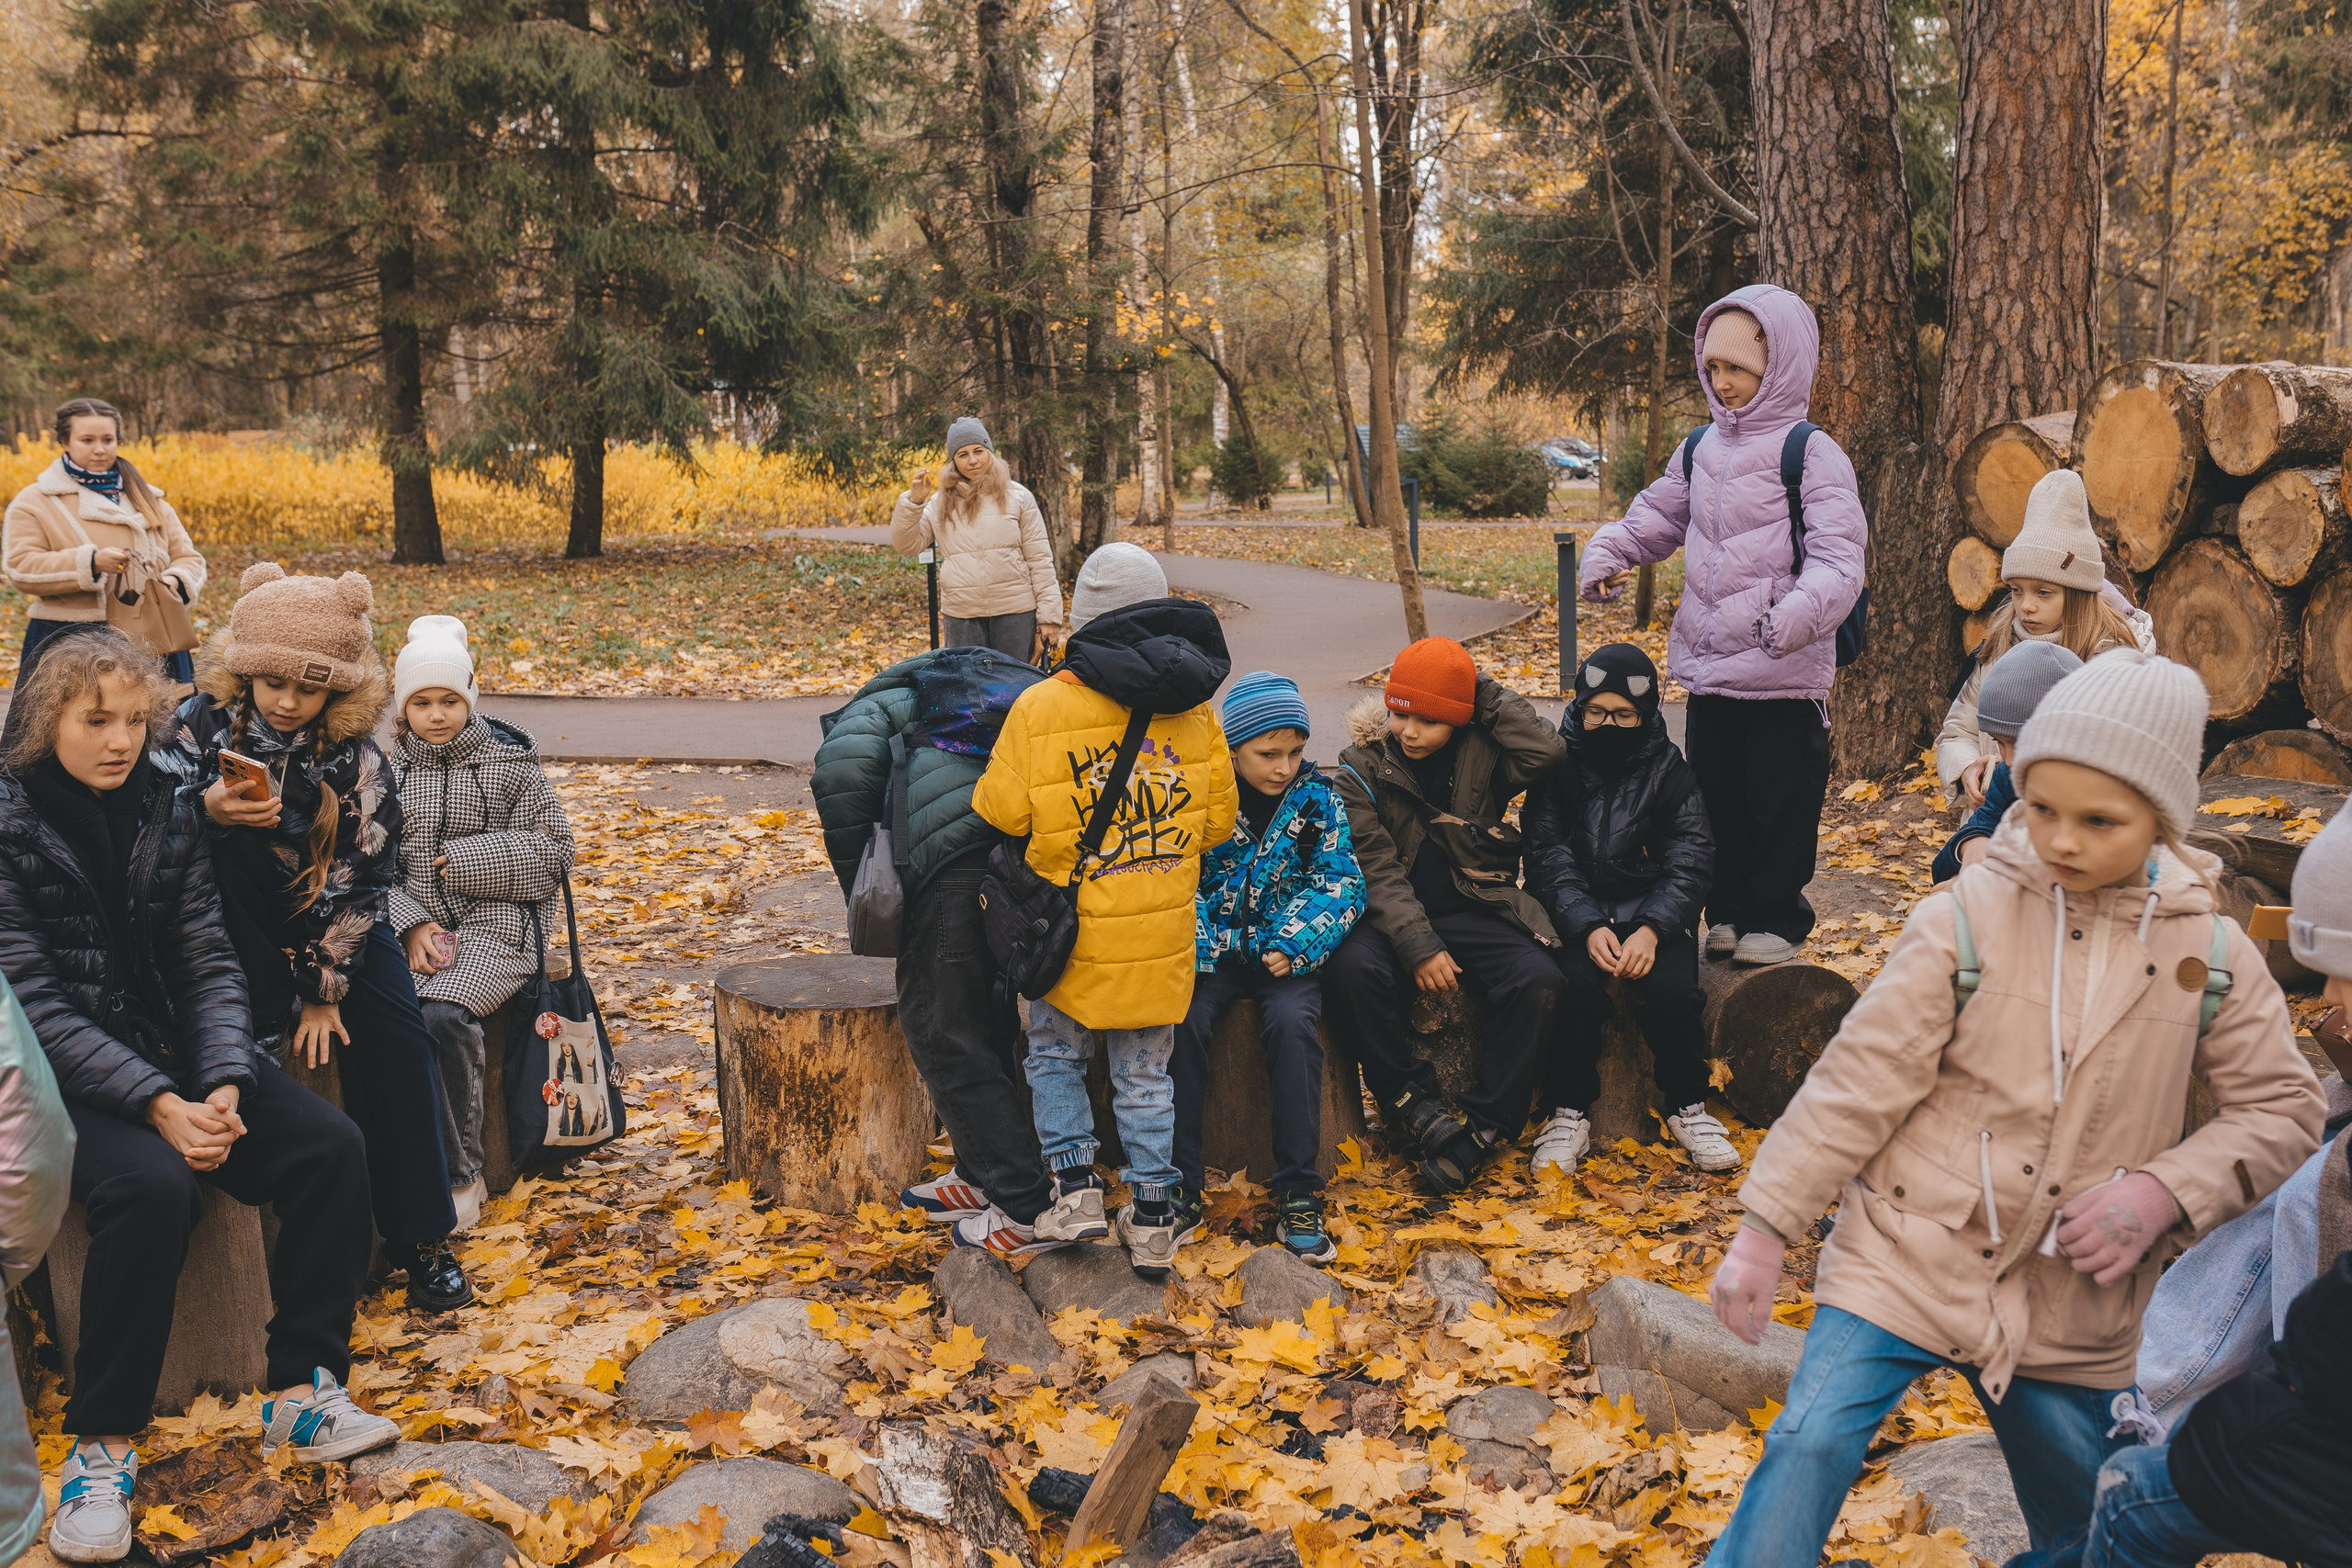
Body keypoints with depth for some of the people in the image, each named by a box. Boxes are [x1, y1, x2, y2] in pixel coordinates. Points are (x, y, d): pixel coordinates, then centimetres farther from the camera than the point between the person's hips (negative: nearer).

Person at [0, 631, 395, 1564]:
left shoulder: (168, 813, 5)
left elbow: (209, 963, 3)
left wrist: (225, 1084, -15)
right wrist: (155, 1104, -25)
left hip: (177, 1051, 5)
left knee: (332, 1145, -15)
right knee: (152, 1184, -33)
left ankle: (302, 1389, -6)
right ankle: (102, 1442, -19)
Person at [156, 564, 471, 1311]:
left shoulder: (357, 764, -11)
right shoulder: (206, 722, -10)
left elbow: (355, 884, -9)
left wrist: (325, 986, -13)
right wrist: (208, 809, -31)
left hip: (328, 923, 0)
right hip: (237, 925, 0)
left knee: (395, 1037, -18)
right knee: (238, 847, -30)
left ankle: (419, 1236, -10)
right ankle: (261, 1020, -19)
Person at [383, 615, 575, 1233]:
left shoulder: (510, 763, 7)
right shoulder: (385, 770, 12)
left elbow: (553, 851, 3)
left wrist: (466, 858, -6)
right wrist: (411, 924, -9)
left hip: (495, 928, -2)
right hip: (411, 930, 3)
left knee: (443, 1015, -31)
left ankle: (459, 1175, -12)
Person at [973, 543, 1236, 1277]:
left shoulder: (1040, 708, -12)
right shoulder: (1195, 709, -2)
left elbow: (998, 814, -5)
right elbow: (1219, 820, 6)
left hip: (1078, 929, -2)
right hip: (1164, 933, 3)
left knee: (1055, 1055, 19)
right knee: (1145, 1074, 12)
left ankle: (1074, 1185, 11)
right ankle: (1153, 1219, 15)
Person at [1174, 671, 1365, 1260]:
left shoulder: (1316, 798, 0)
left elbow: (1341, 881, -1)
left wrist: (1295, 944, -17)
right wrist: (1195, 947, -20)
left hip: (1286, 949, 0)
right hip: (1212, 948, 0)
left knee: (1293, 1021, -30)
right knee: (1181, 1020, -28)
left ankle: (1296, 1195, -20)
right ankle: (1181, 1189, -17)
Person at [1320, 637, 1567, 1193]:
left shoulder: (1480, 756, 3)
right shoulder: (1362, 771, -1)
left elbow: (1545, 751, -18)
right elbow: (1377, 869, -9)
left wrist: (1486, 691, -9)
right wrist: (1418, 946, -20)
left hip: (1476, 911, 1)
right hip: (1393, 916, -1)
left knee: (1539, 980, -26)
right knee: (1351, 971, -33)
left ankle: (1483, 1127, -15)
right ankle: (1415, 1108, -16)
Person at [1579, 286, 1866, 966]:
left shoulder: (1812, 455, -9)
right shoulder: (1700, 450, 11)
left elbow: (1838, 559, -17)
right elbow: (1656, 516, 22)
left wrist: (1797, 616, -36)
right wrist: (1607, 554, 1)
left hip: (1784, 676, -6)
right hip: (1707, 668, 6)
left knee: (1779, 803, 5)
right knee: (1717, 797, 15)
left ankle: (1775, 919, 20)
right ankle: (1728, 909, 29)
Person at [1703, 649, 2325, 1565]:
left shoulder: (2213, 955, -2)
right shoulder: (1966, 920, -11)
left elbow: (2281, 1109, 6)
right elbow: (1856, 1083, -8)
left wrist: (2166, 1189, -12)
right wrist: (1764, 1229, -8)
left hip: (2075, 1309, 3)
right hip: (1905, 1265, -3)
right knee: (1809, 1451, -17)